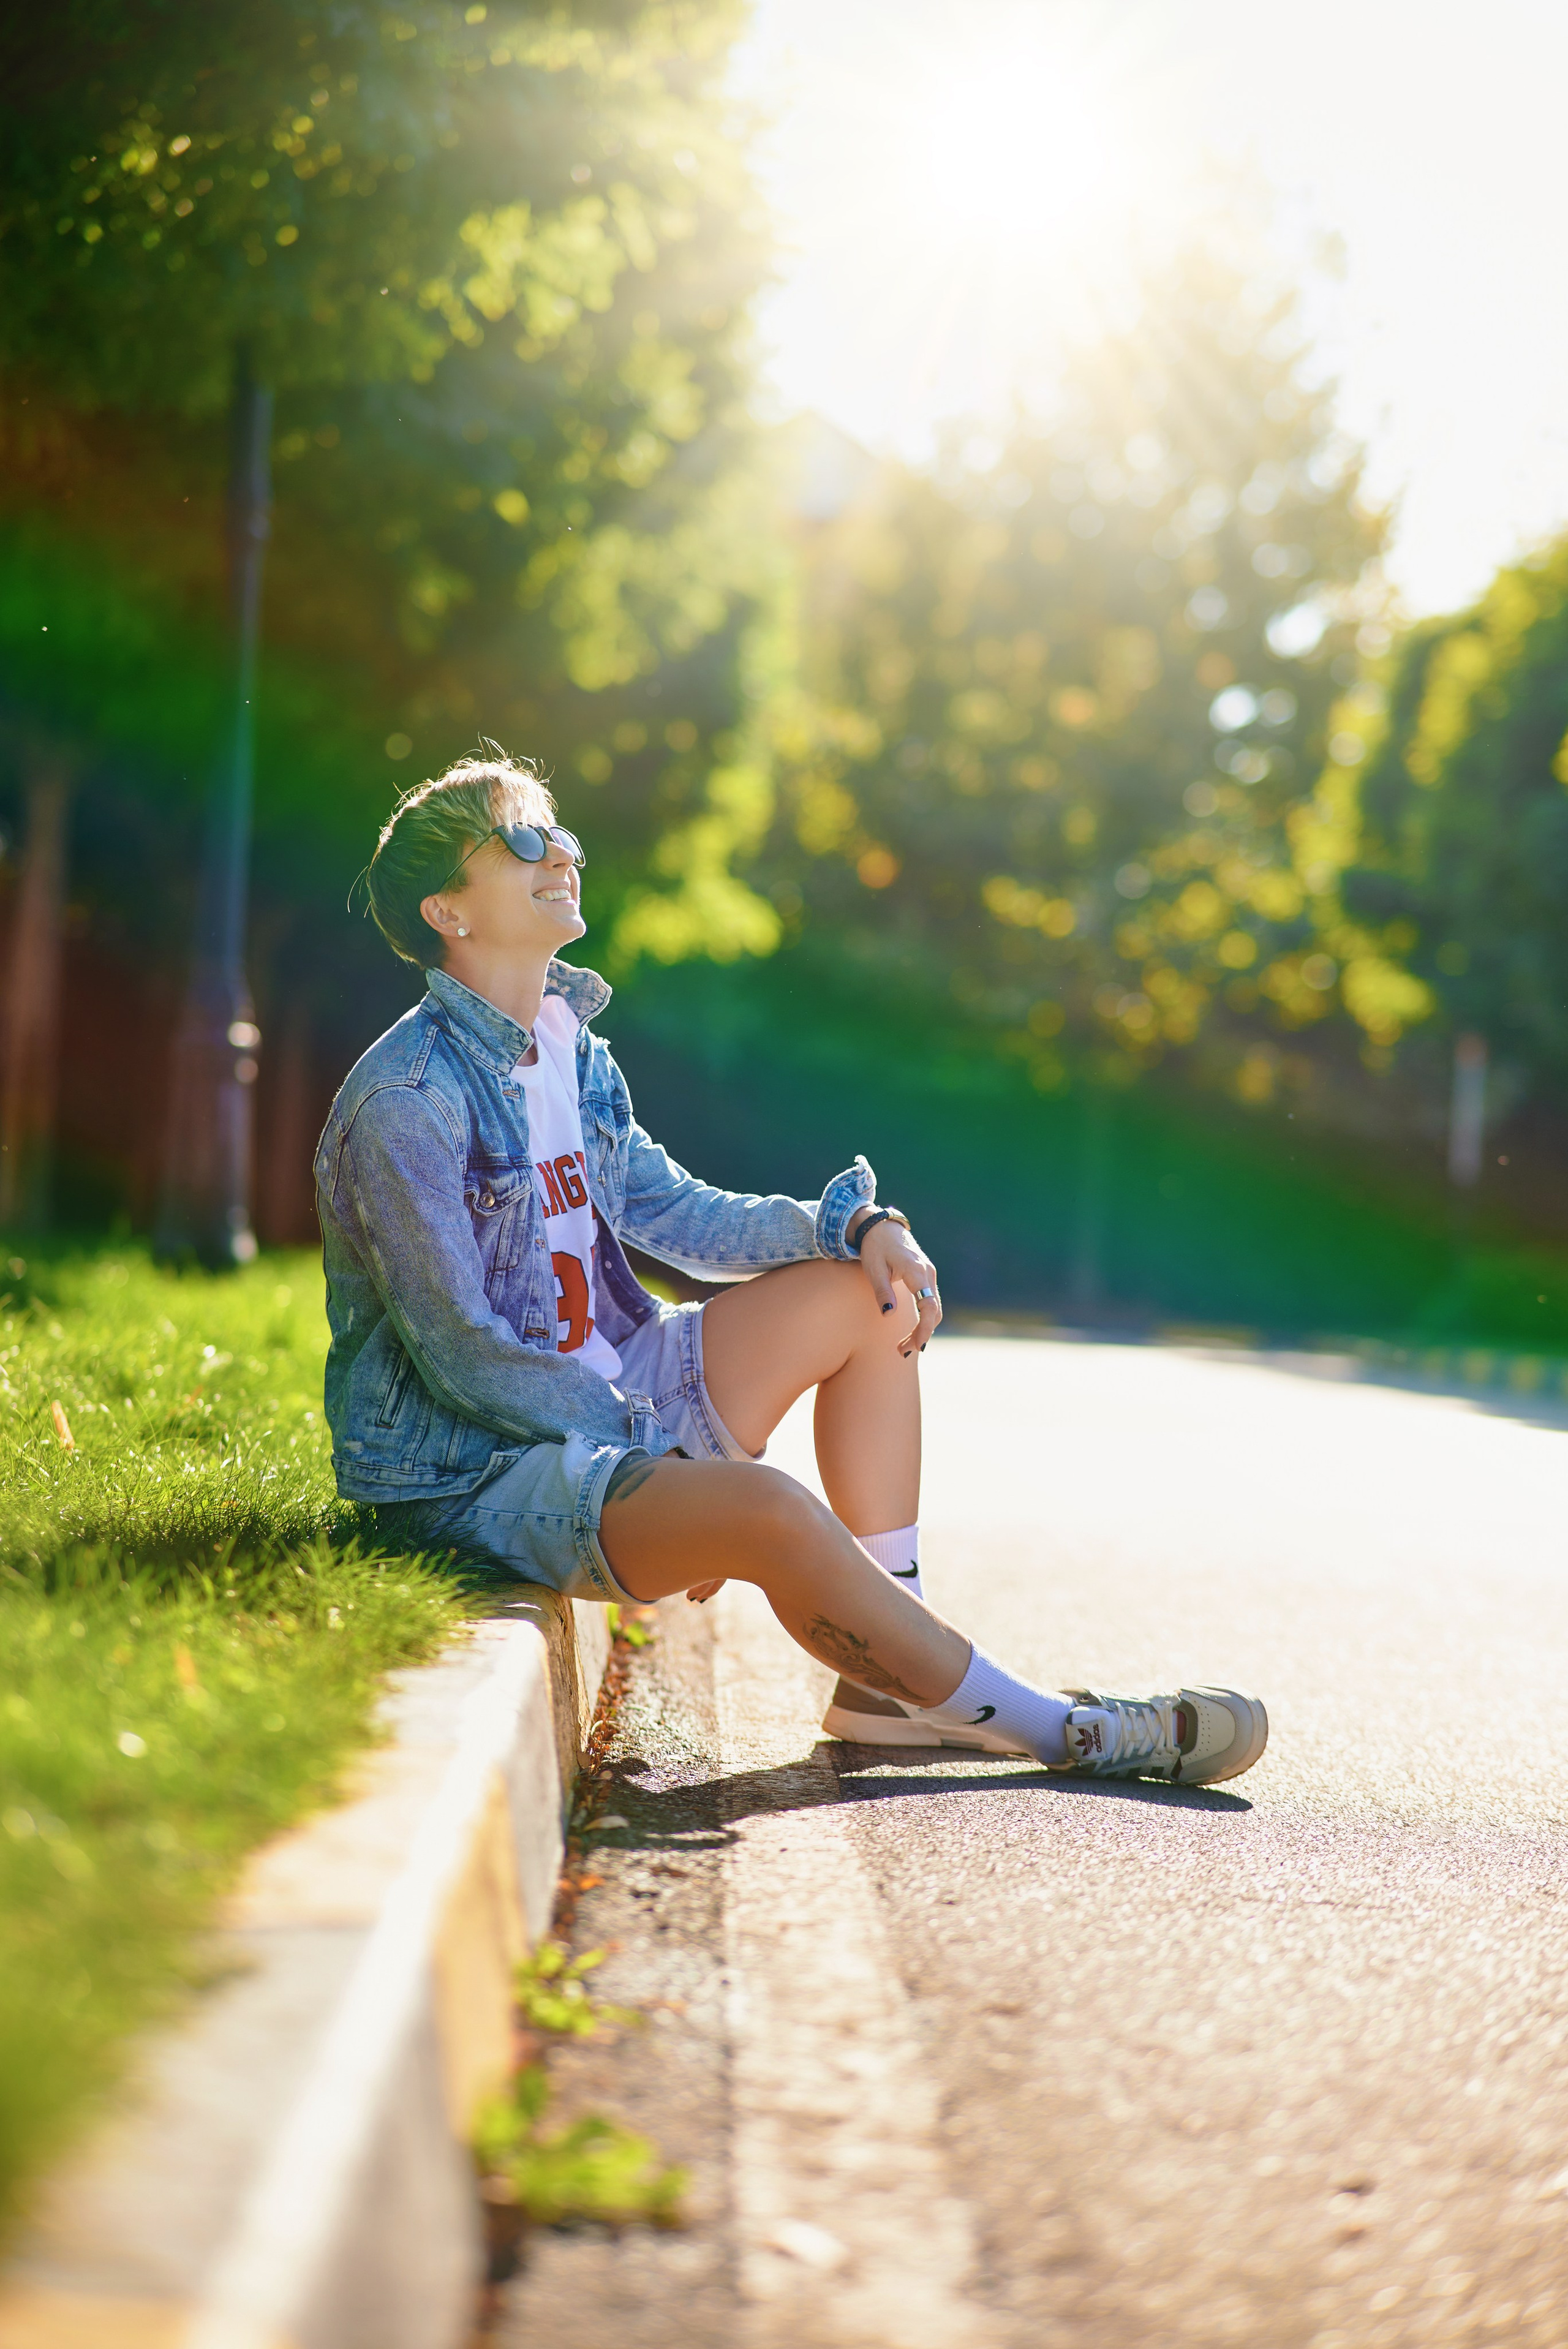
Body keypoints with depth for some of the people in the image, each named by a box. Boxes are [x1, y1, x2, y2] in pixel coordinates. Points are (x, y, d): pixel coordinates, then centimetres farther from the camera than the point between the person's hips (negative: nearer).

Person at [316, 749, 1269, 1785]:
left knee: (867, 1294, 9)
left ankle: (892, 1680, 2)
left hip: (601, 1399, 10)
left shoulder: (570, 1054, 8)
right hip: (466, 1474, -10)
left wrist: (860, 1226, -1)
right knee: (771, 1510, -33)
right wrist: (669, 1455, -18)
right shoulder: (408, 1103, -19)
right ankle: (1058, 1731, -15)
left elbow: (674, 1211, 16)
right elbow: (460, 1356, -21)